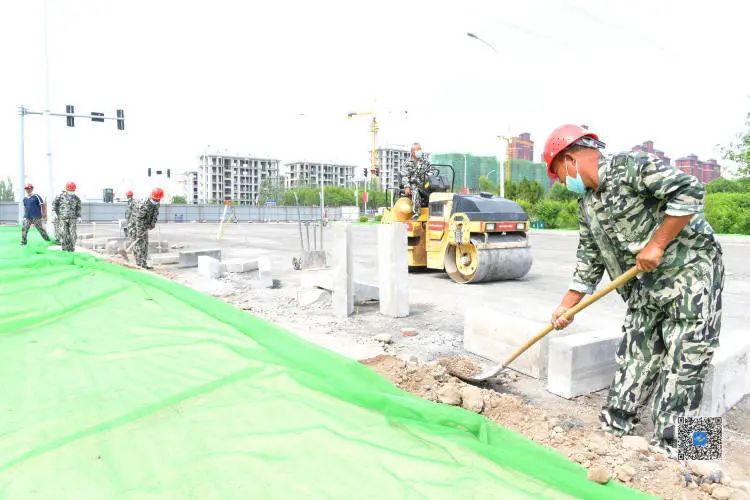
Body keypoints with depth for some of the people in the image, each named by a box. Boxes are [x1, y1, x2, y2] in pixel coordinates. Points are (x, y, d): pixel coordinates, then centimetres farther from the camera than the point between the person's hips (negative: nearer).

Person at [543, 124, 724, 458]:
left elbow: (689, 191, -23)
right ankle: (613, 429, 22)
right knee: (634, 358, 11)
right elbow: (589, 261, 13)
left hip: (691, 272, -8)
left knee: (682, 365, -3)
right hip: (647, 288, 8)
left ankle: (668, 449, 7)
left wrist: (657, 244, -22)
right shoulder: (587, 205, 10)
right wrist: (567, 305, 11)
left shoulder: (630, 166, -14)